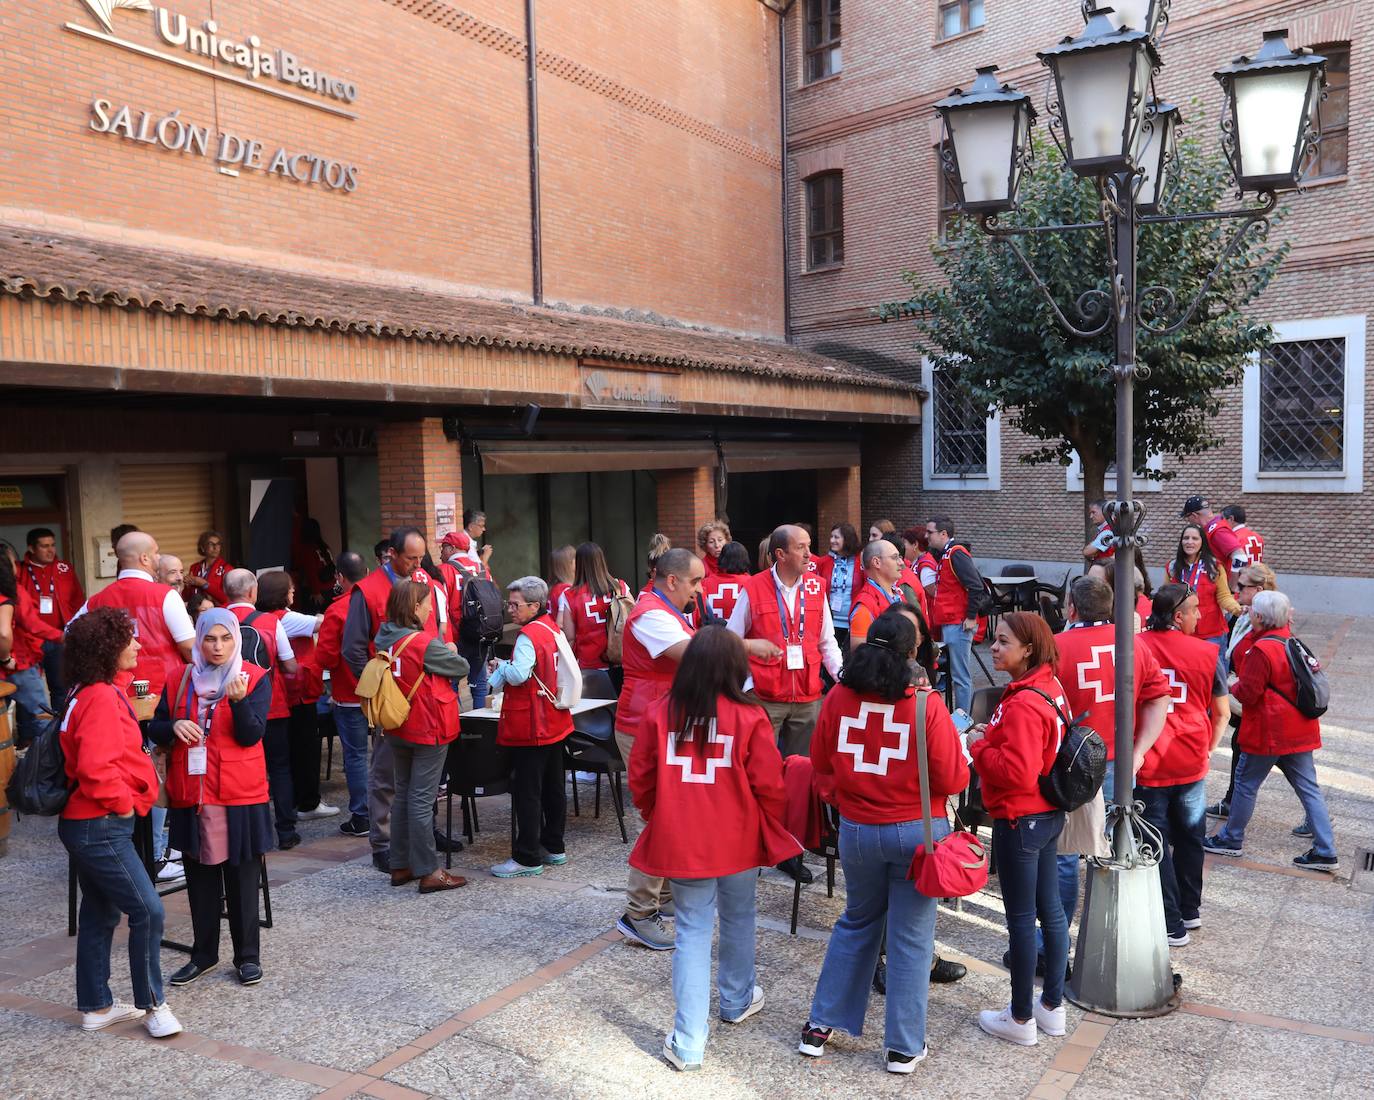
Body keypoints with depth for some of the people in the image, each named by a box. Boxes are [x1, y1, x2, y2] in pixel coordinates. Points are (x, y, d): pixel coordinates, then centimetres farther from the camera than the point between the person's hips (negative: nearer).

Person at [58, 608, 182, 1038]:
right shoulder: (100, 698, -20)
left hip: (85, 823, 11)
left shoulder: (90, 693, 11)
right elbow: (95, 767, -28)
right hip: (101, 826, -10)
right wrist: (123, 802, -15)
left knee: (101, 914, 17)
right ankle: (152, 1005, 5)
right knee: (147, 910, -6)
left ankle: (96, 1007, 28)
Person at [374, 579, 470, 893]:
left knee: (403, 794, 17)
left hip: (397, 729, 8)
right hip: (429, 731, -8)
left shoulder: (384, 638, 1)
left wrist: (442, 651, 0)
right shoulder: (424, 644, -21)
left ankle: (400, 866, 25)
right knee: (422, 800, -2)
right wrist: (450, 653, 10)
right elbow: (462, 668, -10)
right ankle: (429, 873, 5)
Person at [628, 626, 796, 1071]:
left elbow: (640, 781, 0)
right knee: (738, 918, 22)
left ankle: (689, 1042, 8)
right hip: (738, 840, -1)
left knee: (692, 930, 9)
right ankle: (737, 1000, 44)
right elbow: (768, 786, -8)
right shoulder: (749, 717, -13)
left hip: (679, 840, 1)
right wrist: (770, 829, 12)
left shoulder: (660, 714, -7)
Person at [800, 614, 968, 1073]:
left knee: (857, 923, 23)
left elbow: (820, 763, 3)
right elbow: (953, 781, -12)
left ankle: (820, 1025, 29)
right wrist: (962, 754, 7)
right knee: (911, 938, 11)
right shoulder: (927, 705, -16)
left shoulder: (839, 697, -8)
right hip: (916, 832, -3)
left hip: (856, 829, 3)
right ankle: (904, 1047, 22)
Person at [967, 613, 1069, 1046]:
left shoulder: (1023, 704, -25)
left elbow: (1018, 772, -28)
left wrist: (978, 746, -14)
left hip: (1020, 821, -10)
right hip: (1048, 815, 10)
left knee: (1021, 919, 3)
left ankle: (1021, 1019, 16)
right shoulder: (1049, 688, 5)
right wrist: (991, 736, 3)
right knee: (1050, 910, 17)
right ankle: (1053, 1006, 31)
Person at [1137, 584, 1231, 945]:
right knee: (1190, 838, 20)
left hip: (1148, 765, -3)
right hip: (1192, 763, 3)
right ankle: (1190, 910, 35)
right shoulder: (1205, 652, -5)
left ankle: (1172, 925, 11)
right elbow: (1222, 713, 2)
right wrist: (1208, 750, 14)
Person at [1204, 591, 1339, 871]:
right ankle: (1325, 851, 11)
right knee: (1308, 788, 10)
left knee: (1246, 783, 7)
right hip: (1299, 730, 8)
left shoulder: (1261, 650, -21)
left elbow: (1247, 694, -18)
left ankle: (1231, 839, 20)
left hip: (1269, 733, -8)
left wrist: (1232, 687, 2)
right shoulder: (1291, 640, 6)